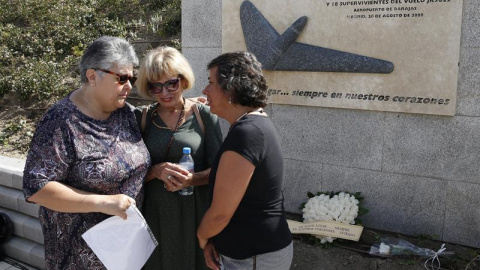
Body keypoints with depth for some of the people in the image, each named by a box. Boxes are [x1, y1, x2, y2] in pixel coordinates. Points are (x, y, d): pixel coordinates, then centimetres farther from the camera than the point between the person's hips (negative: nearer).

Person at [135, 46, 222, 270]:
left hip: (195, 213, -1)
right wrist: (156, 171, -19)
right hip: (154, 216, 2)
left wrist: (191, 179, -23)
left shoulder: (203, 115, -5)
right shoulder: (142, 118, 1)